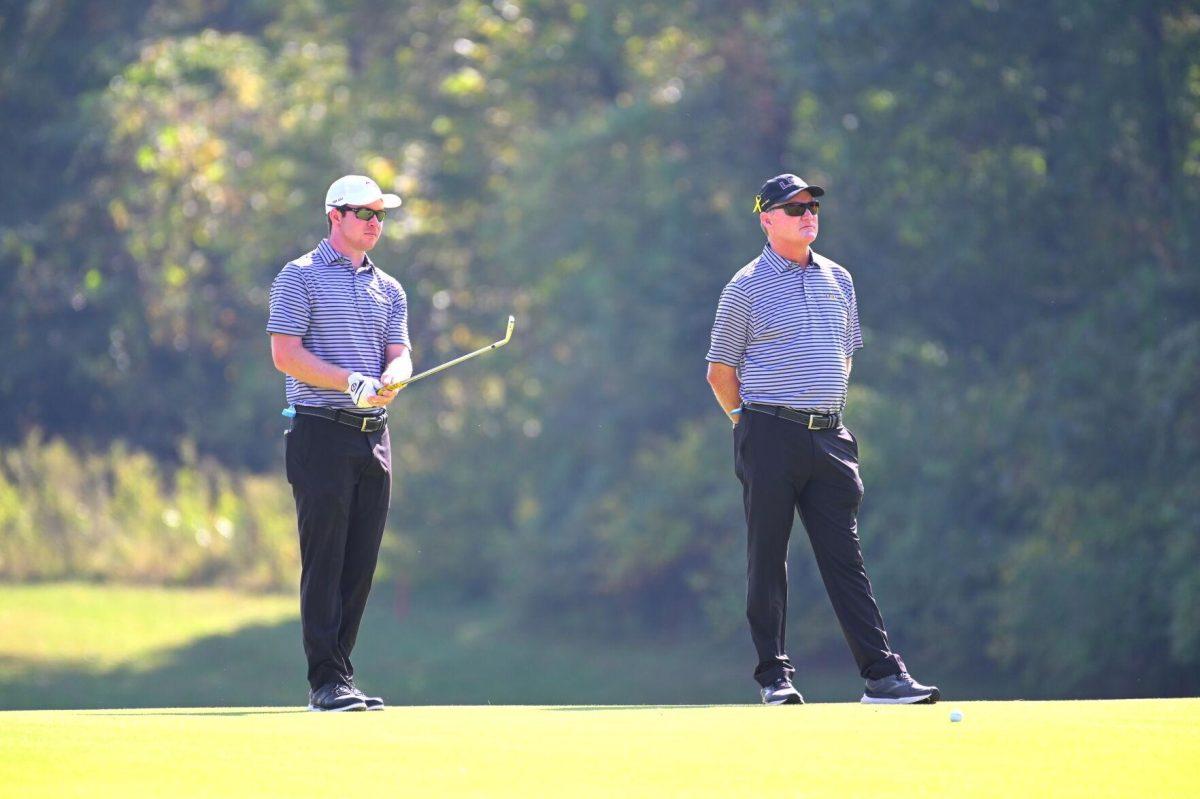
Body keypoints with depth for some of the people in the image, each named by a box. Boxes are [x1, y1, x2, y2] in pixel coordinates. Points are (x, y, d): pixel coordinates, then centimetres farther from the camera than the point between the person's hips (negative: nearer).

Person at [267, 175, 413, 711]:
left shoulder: (388, 289, 18)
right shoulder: (301, 277, 0)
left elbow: (399, 355, 9)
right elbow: (286, 353, -9)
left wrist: (390, 379, -15)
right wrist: (350, 381, -18)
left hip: (374, 434, 6)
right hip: (321, 431, -6)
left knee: (361, 562, 5)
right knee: (324, 558, -8)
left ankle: (340, 677, 10)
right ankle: (326, 682, -8)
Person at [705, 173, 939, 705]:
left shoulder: (838, 280, 14)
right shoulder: (746, 288, -2)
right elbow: (720, 368, 2)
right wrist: (748, 423, -1)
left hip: (828, 436, 4)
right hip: (770, 438, -4)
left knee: (844, 557, 0)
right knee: (767, 557, 0)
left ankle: (883, 675, -6)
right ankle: (774, 676, 6)